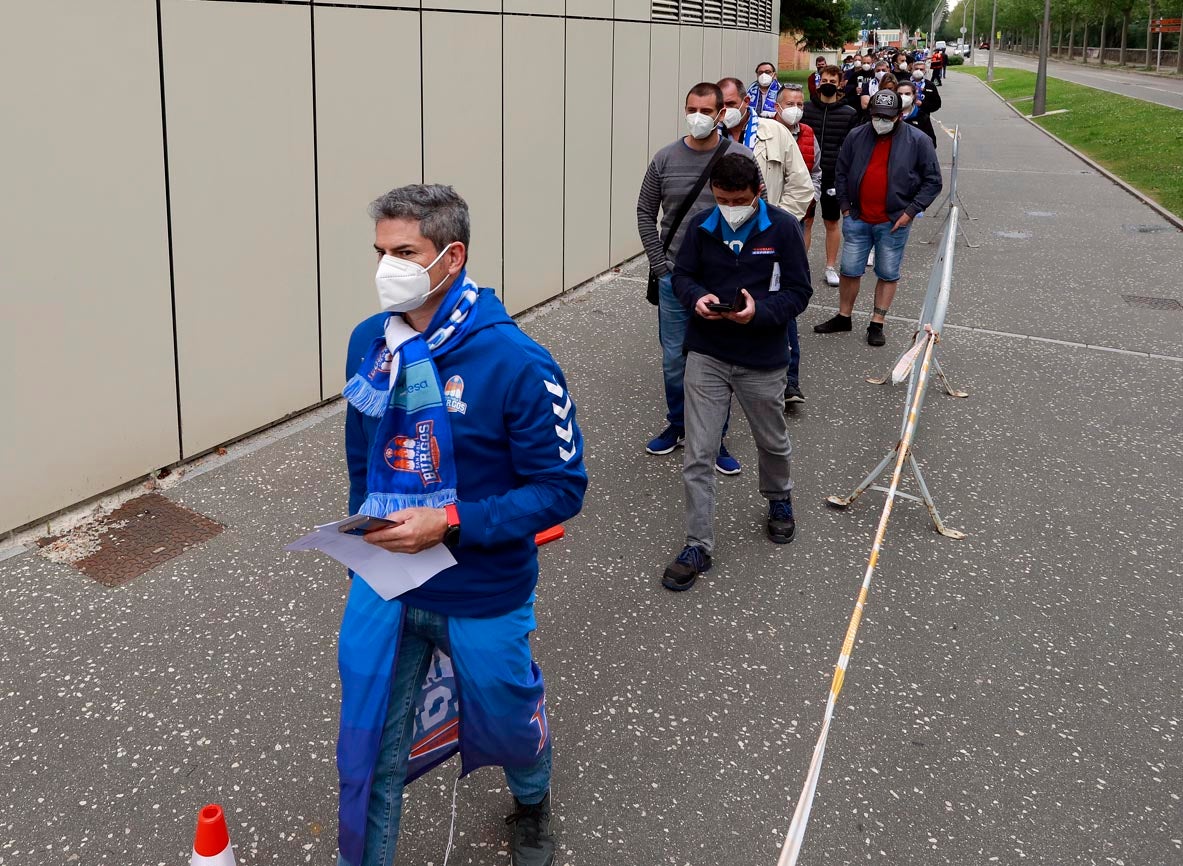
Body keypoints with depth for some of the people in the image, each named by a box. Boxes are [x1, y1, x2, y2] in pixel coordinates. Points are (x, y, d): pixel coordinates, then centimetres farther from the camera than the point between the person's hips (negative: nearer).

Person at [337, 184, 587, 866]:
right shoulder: (369, 342, -6)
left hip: (484, 598, -3)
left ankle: (532, 803, 57)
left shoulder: (517, 363, -23)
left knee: (506, 721, 23)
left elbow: (563, 487, -20)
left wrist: (450, 524, -27)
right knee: (372, 752, 10)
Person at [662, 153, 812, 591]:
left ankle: (779, 499, 53)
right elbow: (682, 275, 7)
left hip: (762, 361, -1)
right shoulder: (701, 226, -3)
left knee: (772, 443, 22)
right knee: (697, 457, -2)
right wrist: (697, 297, -16)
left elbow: (798, 292, -9)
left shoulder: (783, 228, -10)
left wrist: (759, 311, -26)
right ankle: (698, 547, 9)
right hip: (706, 356, 1)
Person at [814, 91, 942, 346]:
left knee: (888, 274, 6)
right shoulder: (856, 137, 2)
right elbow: (841, 173, 12)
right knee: (850, 270, 9)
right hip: (857, 219, 2)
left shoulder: (918, 141, -6)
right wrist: (845, 207, 4)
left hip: (894, 222, -2)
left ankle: (877, 324, 16)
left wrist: (910, 211, -9)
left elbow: (932, 181, -2)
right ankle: (843, 317, 24)